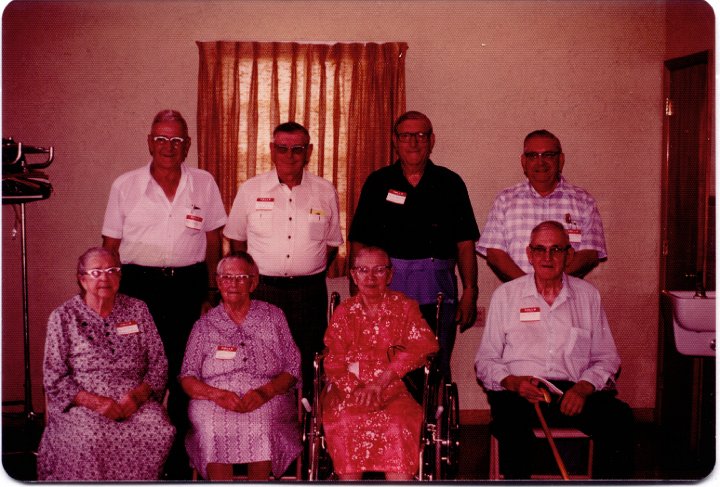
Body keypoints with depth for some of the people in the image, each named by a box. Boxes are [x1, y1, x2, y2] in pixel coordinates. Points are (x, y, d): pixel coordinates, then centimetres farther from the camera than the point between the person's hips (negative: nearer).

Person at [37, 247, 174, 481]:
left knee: (162, 431, -28)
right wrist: (95, 402, -15)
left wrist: (138, 394, -10)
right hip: (81, 403, -2)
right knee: (92, 438, -35)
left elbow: (158, 363, 9)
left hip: (134, 399, 2)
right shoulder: (63, 316, 5)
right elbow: (54, 378, -1)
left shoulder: (137, 309, 12)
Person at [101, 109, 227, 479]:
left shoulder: (204, 184, 5)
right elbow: (111, 244, 7)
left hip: (187, 286, 1)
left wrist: (208, 286, 9)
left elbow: (213, 236, 11)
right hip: (138, 285, -1)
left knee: (184, 373, 5)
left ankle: (180, 458, 18)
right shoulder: (124, 186, 3)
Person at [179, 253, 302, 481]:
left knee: (262, 428, -35)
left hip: (266, 402, 0)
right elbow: (187, 378, 10)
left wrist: (265, 391, -10)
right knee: (214, 430, -34)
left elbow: (292, 368, 10)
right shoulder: (205, 324, 17)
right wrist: (216, 394, -11)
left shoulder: (273, 317, 16)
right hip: (214, 402, 1)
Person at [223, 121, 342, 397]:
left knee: (307, 364, 5)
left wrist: (312, 274, 7)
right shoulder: (250, 190, 4)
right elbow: (236, 239, 13)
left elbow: (332, 243, 14)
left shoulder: (326, 192, 6)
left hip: (309, 293, 1)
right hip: (262, 290, -1)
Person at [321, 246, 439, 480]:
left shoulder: (404, 307, 12)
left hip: (393, 388, -1)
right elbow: (333, 362, 7)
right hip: (348, 389, 1)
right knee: (346, 420, -30)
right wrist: (355, 389, -15)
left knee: (397, 422, -32)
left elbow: (424, 345, -5)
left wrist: (380, 382, -14)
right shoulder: (344, 312, 16)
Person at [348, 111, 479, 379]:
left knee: (437, 373, 5)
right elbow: (359, 242, 6)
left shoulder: (450, 183, 7)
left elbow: (465, 243, 5)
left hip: (438, 293, 0)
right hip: (387, 291, 0)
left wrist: (470, 292, -2)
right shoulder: (378, 183, 7)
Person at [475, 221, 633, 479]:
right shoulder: (505, 295, 12)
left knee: (619, 416, -28)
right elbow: (485, 361, 11)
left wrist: (584, 387, -7)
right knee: (511, 418, -36)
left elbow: (606, 359, 14)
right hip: (517, 393, -1)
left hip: (574, 393, 2)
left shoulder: (588, 295, 16)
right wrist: (512, 381, -11)